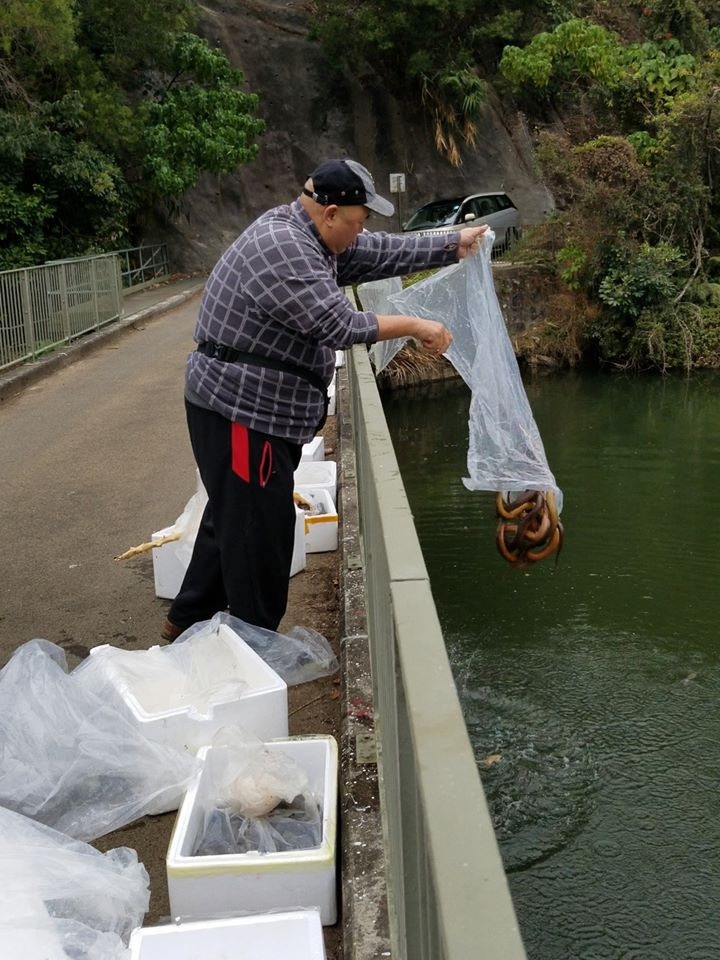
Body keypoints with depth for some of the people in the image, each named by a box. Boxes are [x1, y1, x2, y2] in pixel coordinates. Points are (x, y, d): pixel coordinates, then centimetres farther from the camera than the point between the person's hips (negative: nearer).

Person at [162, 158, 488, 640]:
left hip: (258, 410, 11)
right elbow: (341, 325, -25)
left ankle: (188, 620, 35)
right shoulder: (281, 250, -22)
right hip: (243, 413, -11)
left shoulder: (312, 237, 10)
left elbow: (382, 252, 16)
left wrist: (454, 244, 17)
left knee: (232, 520, 20)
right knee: (259, 532, 0)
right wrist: (414, 325, -15)